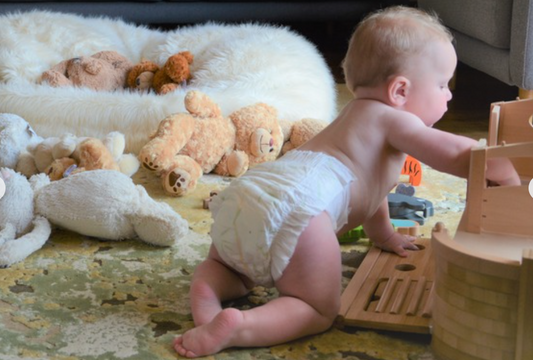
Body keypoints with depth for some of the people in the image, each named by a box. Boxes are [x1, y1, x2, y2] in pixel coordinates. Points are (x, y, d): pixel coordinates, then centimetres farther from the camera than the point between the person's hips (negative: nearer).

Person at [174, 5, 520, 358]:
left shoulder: (359, 115, 37)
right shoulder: (391, 120, 9)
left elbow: (367, 180, 52)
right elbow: (459, 154, -3)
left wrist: (384, 235, 63)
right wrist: (510, 177, 12)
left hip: (244, 195, 8)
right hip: (294, 205, -8)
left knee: (228, 265, 33)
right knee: (319, 312, 2)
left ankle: (207, 288, 0)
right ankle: (237, 327, -22)